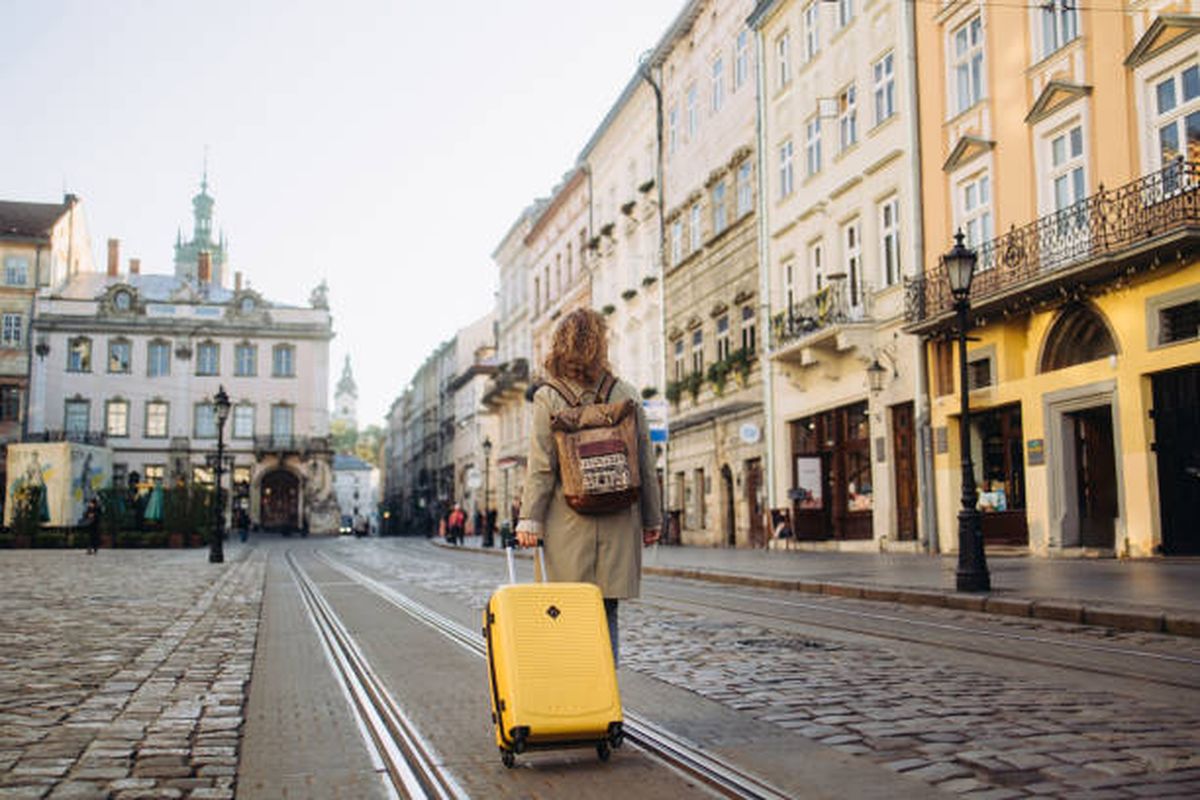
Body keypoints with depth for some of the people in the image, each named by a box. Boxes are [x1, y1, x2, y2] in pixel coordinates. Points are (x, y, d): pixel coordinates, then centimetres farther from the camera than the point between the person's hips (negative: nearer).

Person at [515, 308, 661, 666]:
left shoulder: (548, 398, -3)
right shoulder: (627, 395, 2)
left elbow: (542, 468, -7)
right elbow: (646, 465, 5)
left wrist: (529, 520, -3)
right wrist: (652, 519, 12)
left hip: (568, 524, -2)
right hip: (618, 524, 2)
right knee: (606, 615, 11)